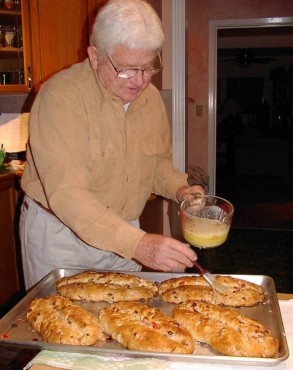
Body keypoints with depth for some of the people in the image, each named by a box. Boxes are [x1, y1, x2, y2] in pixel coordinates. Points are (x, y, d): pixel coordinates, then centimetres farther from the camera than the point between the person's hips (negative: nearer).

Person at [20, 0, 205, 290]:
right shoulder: (62, 95, -24)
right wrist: (138, 243, -41)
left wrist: (178, 189, -9)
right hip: (58, 235, -5)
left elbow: (158, 161, 13)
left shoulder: (151, 96, -2)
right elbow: (66, 193, -32)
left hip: (124, 233, 6)